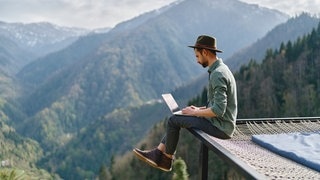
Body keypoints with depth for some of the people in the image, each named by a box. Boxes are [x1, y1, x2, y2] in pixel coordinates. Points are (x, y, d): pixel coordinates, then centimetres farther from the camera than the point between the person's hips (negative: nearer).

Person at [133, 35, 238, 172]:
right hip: (221, 123, 10)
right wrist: (200, 109, 9)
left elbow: (218, 110, -27)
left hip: (221, 127, -10)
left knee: (173, 120, -3)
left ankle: (166, 159, 15)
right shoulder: (221, 69, 12)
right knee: (175, 119, 14)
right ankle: (157, 154, 11)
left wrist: (195, 112, -13)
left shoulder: (217, 74, -22)